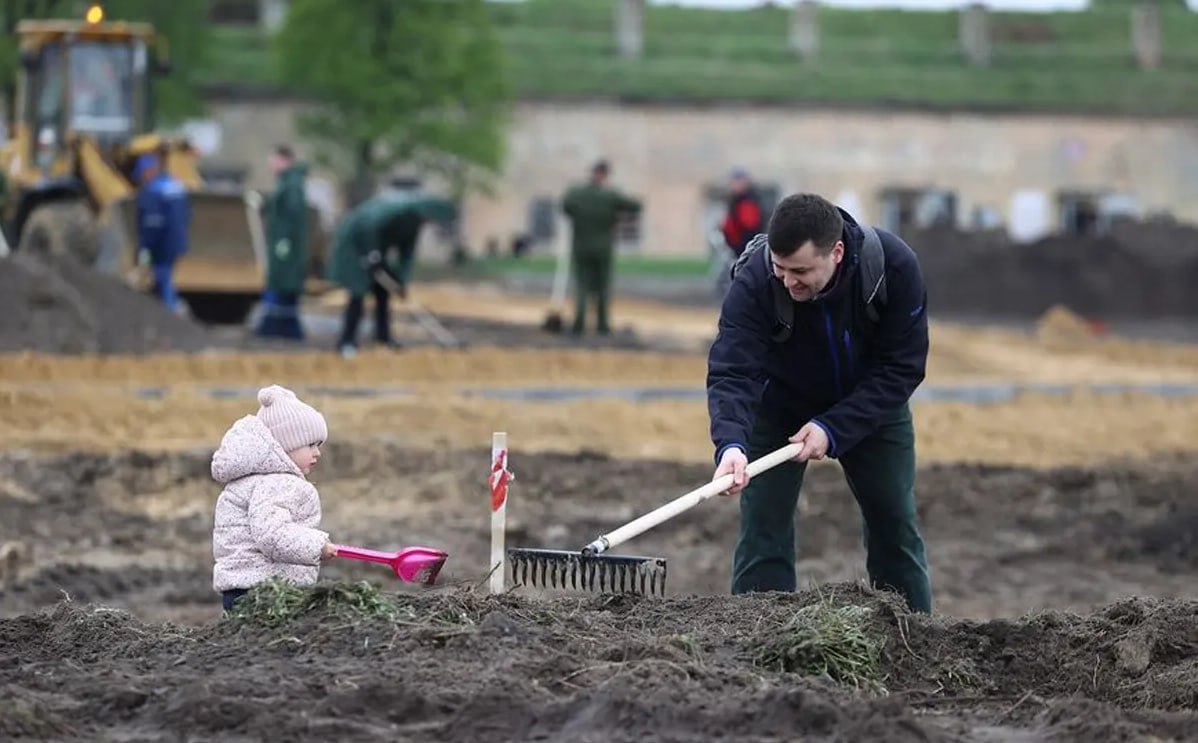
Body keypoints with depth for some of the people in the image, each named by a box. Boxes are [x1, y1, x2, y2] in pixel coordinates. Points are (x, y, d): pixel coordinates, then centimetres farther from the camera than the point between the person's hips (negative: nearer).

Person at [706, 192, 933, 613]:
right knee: (763, 529, -9)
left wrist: (834, 429, -34)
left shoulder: (895, 266, -31)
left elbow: (901, 368, -26)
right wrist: (732, 444, -59)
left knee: (896, 526, 4)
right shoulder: (754, 282, -34)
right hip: (779, 405, -1)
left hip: (871, 405, 1)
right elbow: (732, 373, -40)